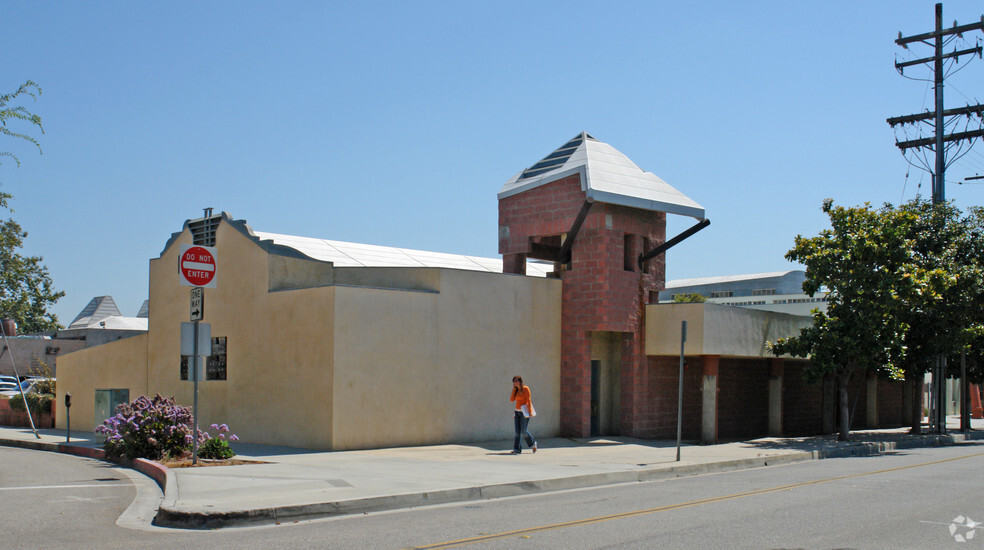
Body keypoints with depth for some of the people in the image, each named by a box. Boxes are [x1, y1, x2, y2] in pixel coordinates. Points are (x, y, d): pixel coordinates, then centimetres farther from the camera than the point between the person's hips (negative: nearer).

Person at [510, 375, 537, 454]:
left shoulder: (525, 388, -8)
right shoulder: (516, 390, 12)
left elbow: (529, 400, -11)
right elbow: (512, 399, 4)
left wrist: (530, 411, -17)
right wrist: (514, 389, 0)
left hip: (524, 412, -6)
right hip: (517, 412, 6)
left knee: (524, 431, -7)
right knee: (517, 431, -1)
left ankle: (533, 443, 17)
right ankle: (517, 449, -1)